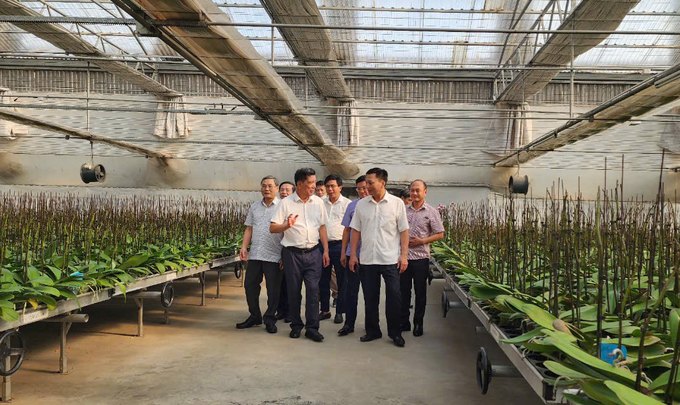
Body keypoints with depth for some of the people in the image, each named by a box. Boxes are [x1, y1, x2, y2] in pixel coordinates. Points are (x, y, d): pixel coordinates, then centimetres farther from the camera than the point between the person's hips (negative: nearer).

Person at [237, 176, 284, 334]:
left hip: (273, 256, -5)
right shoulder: (254, 207, 14)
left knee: (273, 290, 2)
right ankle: (254, 316, 25)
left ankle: (270, 320, 16)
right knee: (250, 285, 9)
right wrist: (244, 247, 3)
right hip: (255, 254, 5)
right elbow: (249, 229, 15)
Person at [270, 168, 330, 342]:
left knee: (313, 289, -2)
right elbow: (272, 228, -4)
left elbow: (322, 228, 13)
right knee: (294, 290, 7)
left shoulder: (318, 202, 7)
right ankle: (296, 325, 22)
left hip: (313, 252, 2)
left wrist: (325, 251, 9)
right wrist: (287, 225, -24)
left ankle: (312, 328, 5)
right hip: (293, 253, -2)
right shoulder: (286, 203, -3)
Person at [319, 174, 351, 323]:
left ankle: (340, 311, 12)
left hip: (339, 245, -4)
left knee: (341, 280, 2)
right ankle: (325, 310, 22)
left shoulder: (347, 204, -2)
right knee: (323, 280, 10)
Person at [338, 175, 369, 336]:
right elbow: (347, 230, 10)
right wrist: (343, 253, 7)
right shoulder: (352, 205, 5)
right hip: (352, 254, 2)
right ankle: (349, 323, 14)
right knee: (350, 290, 5)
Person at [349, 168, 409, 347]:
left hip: (390, 259, -3)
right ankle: (372, 330, 24)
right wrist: (353, 254, 4)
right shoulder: (361, 204, 6)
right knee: (370, 298, 10)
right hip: (367, 259, 3)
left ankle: (395, 332, 15)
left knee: (394, 297, 0)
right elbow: (356, 230, 9)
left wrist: (404, 255, -6)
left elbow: (404, 231, 0)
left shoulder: (397, 203, -2)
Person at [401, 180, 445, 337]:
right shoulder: (404, 210, 8)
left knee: (420, 293, 5)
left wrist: (422, 241, -12)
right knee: (403, 290, 8)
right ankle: (404, 322, 19)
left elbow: (440, 234, -1)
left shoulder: (431, 212, -1)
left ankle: (418, 324, 17)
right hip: (403, 256, 3)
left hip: (421, 257, -3)